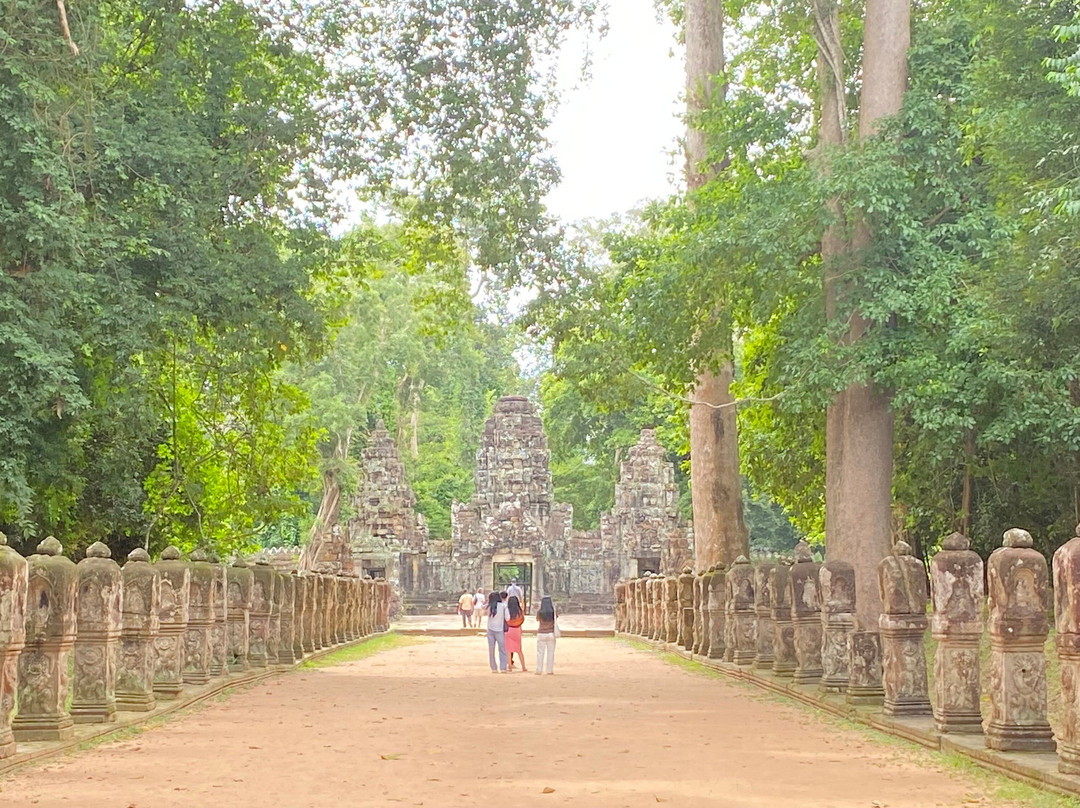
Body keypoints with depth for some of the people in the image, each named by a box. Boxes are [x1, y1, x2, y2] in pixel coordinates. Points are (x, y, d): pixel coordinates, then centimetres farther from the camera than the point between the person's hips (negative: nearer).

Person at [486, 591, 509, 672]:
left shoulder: (489, 606, -2)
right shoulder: (503, 606, -8)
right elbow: (507, 618, -9)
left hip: (490, 630, 2)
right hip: (499, 630, -2)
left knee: (491, 650, 9)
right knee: (502, 650, 5)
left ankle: (493, 668, 7)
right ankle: (503, 668, -2)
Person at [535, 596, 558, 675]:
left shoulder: (539, 612, -7)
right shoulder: (553, 612, -5)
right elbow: (556, 617, 16)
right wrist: (554, 607, 19)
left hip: (541, 634, -1)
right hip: (551, 634, 1)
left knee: (540, 653, 6)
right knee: (550, 653, 6)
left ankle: (539, 670, 4)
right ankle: (549, 670, 5)